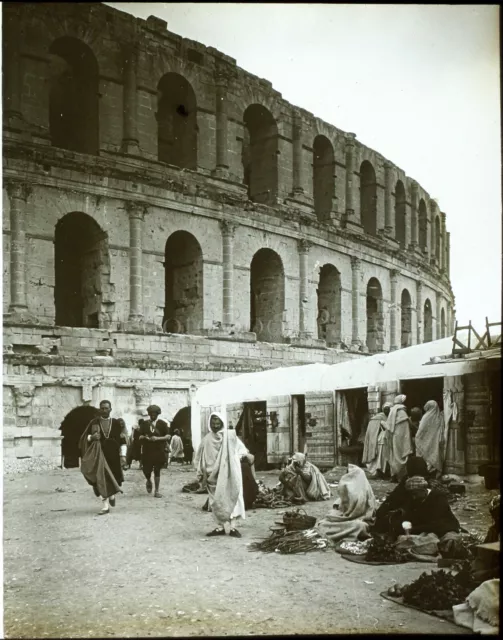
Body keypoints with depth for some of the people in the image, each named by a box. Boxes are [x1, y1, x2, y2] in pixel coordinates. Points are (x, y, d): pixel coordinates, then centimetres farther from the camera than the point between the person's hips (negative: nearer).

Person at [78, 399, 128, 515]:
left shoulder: (116, 423, 1)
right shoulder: (94, 422, -1)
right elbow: (85, 437, 1)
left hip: (113, 455, 1)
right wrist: (91, 437, -20)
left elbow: (122, 440, 2)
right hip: (98, 454, -1)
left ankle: (112, 494, 43)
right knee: (101, 478, -11)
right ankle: (106, 505, -8)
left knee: (113, 478, 11)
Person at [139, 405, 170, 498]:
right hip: (147, 451, 1)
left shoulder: (162, 424, 2)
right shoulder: (144, 423, 8)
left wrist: (157, 438, -15)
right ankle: (149, 481, 31)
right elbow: (140, 437, 10)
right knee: (146, 470, -3)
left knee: (157, 471, 2)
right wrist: (144, 437, -12)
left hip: (159, 451, -1)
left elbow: (168, 436, -1)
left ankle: (156, 491, 13)